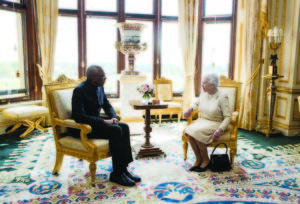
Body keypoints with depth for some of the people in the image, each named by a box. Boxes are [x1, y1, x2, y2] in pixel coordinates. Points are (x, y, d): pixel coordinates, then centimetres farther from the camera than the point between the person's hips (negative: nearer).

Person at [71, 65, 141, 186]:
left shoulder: (99, 88, 6)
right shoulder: (79, 90, -18)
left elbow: (107, 105, 18)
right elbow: (79, 117, -26)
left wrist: (113, 117, -4)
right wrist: (103, 122, -27)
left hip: (95, 123, 8)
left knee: (124, 127, -12)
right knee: (116, 130, -27)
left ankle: (123, 168, -11)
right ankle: (116, 174, -17)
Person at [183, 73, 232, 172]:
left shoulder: (222, 97, -14)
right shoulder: (203, 94, 4)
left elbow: (228, 117, -15)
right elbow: (196, 103, 27)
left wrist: (219, 130, -27)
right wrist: (190, 109, 6)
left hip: (215, 123, -6)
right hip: (202, 121, 6)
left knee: (196, 132, -30)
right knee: (189, 131, -24)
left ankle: (205, 160, -10)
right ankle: (198, 159, -10)